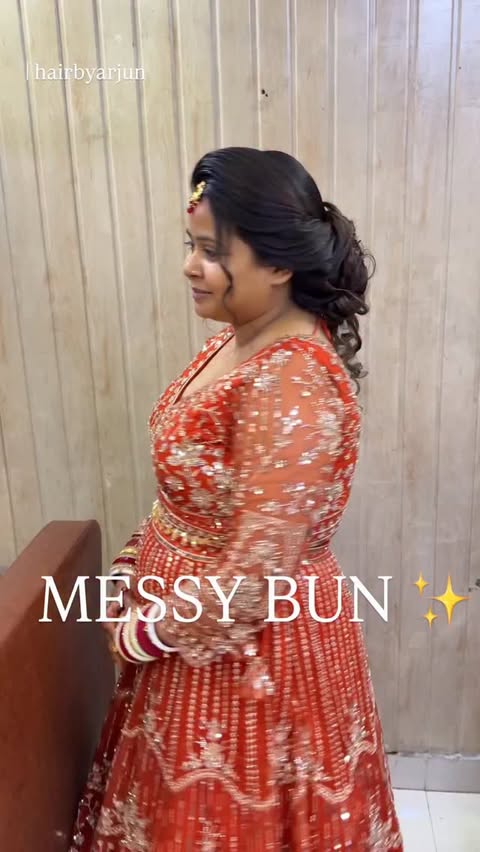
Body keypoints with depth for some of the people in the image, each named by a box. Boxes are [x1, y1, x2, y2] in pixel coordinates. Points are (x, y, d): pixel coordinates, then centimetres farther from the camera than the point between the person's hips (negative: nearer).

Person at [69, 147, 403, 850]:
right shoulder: (242, 338, 0)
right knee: (197, 794, 31)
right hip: (196, 608, 8)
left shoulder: (292, 382, -30)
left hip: (252, 641, -8)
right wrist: (140, 561, 6)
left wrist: (146, 633, -14)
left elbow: (258, 568, -28)